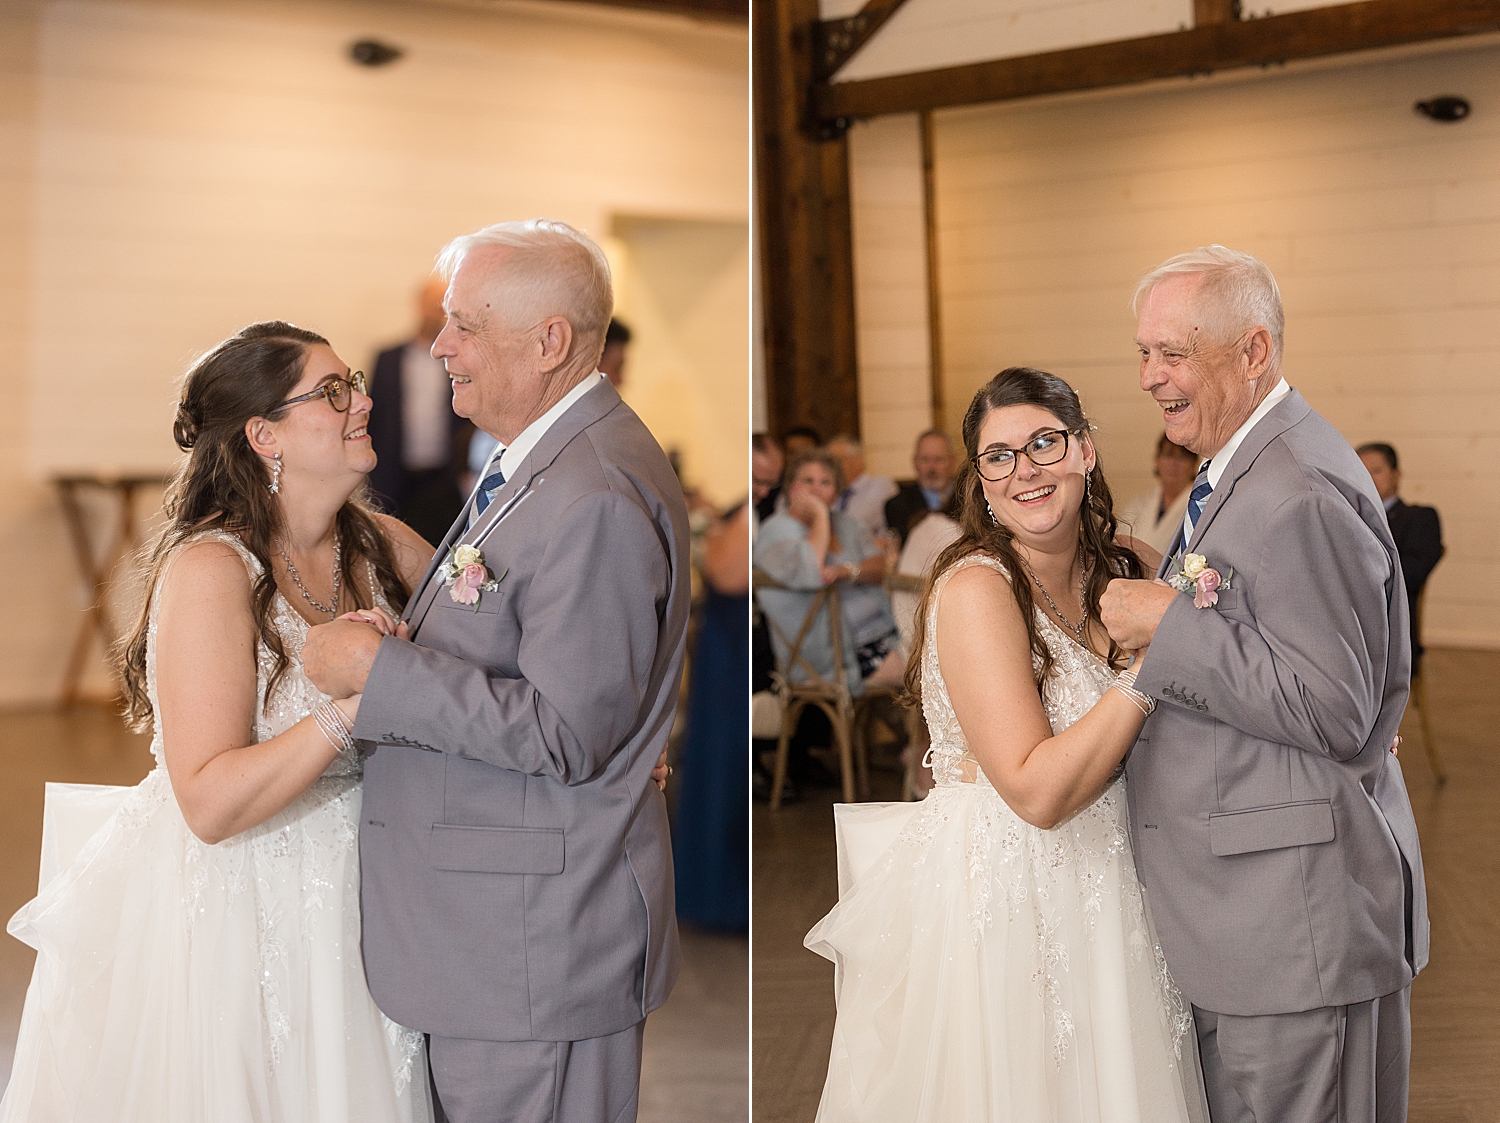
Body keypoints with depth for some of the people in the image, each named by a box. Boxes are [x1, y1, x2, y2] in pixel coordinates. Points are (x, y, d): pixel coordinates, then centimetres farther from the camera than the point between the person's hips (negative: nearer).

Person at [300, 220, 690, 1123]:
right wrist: (409, 644, 1)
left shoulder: (594, 501, -23)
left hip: (540, 941, -10)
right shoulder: (540, 457, 11)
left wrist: (382, 669, -19)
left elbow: (567, 734, -24)